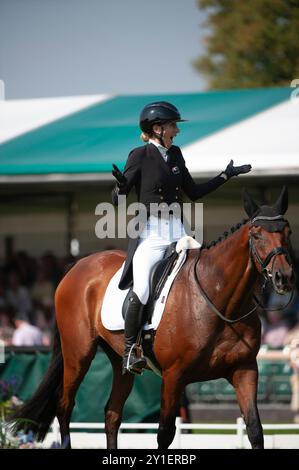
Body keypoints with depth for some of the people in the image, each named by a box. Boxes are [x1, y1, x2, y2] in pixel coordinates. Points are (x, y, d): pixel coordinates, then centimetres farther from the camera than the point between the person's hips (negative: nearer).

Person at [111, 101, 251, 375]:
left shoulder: (175, 154, 14)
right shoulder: (140, 156, -3)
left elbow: (194, 192, 22)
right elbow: (118, 198, -4)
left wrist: (226, 176, 21)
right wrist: (120, 186, -27)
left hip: (177, 230, 6)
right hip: (150, 231, -6)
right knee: (141, 291, -17)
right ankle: (129, 352, -7)